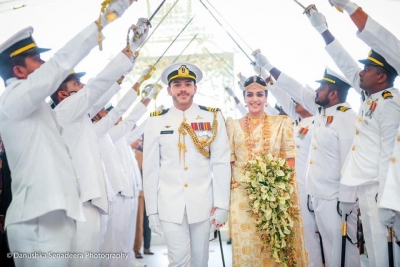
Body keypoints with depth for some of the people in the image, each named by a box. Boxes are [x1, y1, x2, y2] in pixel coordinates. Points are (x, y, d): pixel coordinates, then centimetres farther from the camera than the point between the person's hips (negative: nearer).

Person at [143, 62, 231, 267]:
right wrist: (152, 210, 0)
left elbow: (221, 163, -1)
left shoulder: (213, 118, 1)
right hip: (169, 205, 0)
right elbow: (150, 168, 2)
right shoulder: (156, 121, 1)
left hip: (203, 203, 1)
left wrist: (221, 204, -5)